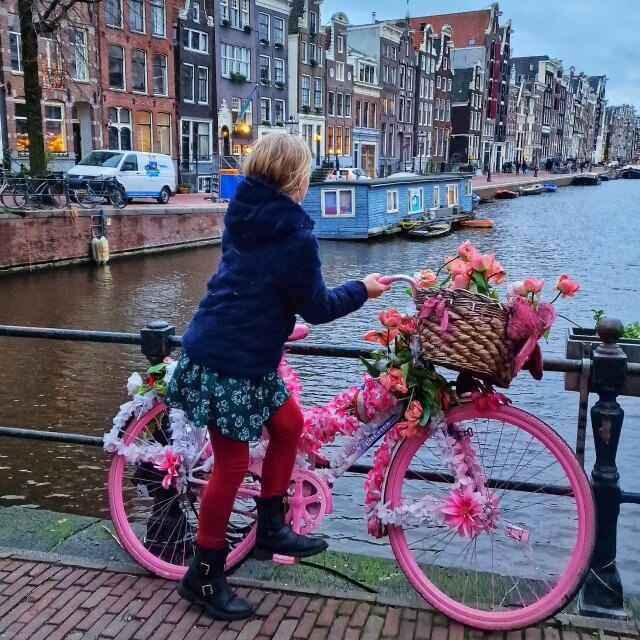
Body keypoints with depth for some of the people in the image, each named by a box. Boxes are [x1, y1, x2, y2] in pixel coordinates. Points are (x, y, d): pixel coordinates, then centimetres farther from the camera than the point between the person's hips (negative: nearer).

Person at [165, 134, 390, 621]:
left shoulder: (242, 216, 7)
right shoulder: (296, 235, -17)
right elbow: (316, 308, -9)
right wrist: (363, 289, 6)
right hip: (231, 363, -8)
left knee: (289, 424, 18)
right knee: (232, 464, 4)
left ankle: (271, 529, 30)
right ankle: (204, 576, 21)